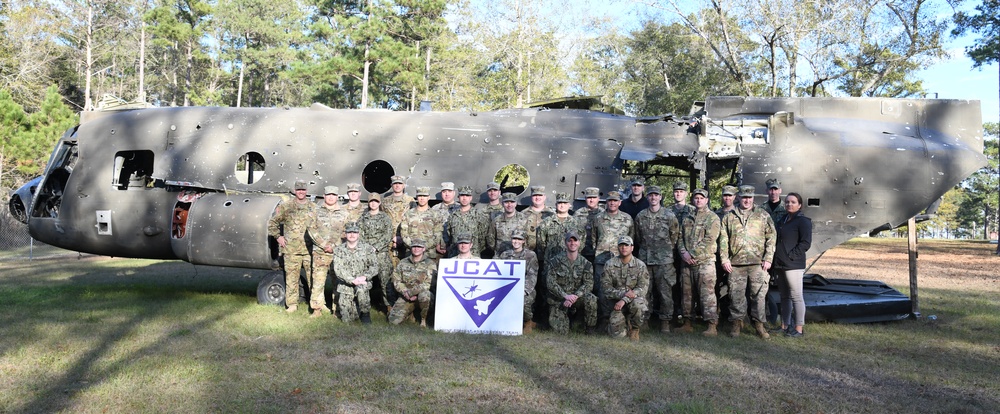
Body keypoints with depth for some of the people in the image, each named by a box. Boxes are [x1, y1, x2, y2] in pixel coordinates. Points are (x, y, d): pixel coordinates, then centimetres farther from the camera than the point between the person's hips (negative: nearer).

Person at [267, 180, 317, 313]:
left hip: (310, 248, 1)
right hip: (291, 249, -1)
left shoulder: (314, 207, 10)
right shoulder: (285, 206, 5)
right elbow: (272, 222, 10)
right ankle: (292, 304, 10)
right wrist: (278, 237, 4)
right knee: (291, 277, 2)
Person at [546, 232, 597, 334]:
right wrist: (565, 296, -24)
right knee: (562, 331, -12)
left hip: (576, 298, 1)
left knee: (591, 299, -32)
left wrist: (575, 296, -24)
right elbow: (550, 283, -10)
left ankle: (590, 328, -8)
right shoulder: (556, 261, -4)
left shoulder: (585, 263, 1)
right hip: (558, 300, -1)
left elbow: (588, 284, -7)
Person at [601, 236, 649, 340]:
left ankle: (634, 328, -5)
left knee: (638, 304, -37)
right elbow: (605, 286, -5)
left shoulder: (640, 265, -4)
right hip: (616, 300, 0)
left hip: (634, 299, 0)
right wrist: (623, 294, -21)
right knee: (617, 333, -16)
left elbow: (643, 288, -11)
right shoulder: (609, 265, -2)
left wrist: (624, 300, -24)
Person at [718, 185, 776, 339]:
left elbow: (771, 238, 6)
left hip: (757, 263, -1)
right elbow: (723, 239, 8)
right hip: (735, 263, 1)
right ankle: (737, 323, 14)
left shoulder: (763, 216, 9)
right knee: (736, 295, 3)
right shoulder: (729, 217, 11)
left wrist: (768, 259, -3)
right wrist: (724, 259, 0)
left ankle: (759, 323, 10)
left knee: (759, 294, 0)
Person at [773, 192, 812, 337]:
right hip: (781, 265, 9)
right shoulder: (783, 220, 18)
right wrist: (777, 257, 8)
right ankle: (785, 325, 23)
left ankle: (798, 329, -1)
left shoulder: (803, 221, -7)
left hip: (794, 265, -9)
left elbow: (806, 243, -15)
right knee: (784, 296, 14)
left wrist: (791, 255, -16)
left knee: (796, 296, -6)